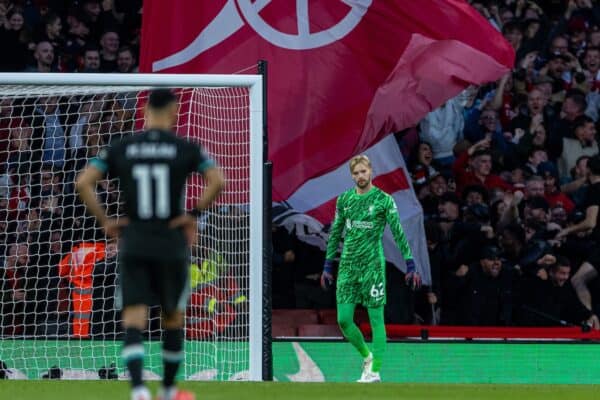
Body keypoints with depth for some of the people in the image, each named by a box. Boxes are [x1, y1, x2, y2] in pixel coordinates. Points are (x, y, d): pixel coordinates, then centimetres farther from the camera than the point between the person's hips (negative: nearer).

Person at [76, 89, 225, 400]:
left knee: (133, 321, -3)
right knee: (173, 319, 18)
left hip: (133, 243, 1)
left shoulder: (120, 148, 3)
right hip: (172, 245, -1)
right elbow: (217, 180, -15)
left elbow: (83, 182, -5)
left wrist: (104, 221, 2)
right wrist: (194, 215, -5)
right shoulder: (185, 149, -1)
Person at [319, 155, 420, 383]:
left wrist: (410, 266, -11)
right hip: (347, 266, 4)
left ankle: (375, 371, -1)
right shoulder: (344, 199, 10)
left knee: (376, 319, -3)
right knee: (344, 320, -1)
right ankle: (367, 356, 21)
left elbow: (399, 233, -5)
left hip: (372, 265, -4)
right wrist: (328, 267, 17)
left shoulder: (384, 200, -3)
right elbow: (335, 233, 18)